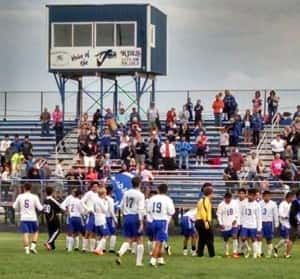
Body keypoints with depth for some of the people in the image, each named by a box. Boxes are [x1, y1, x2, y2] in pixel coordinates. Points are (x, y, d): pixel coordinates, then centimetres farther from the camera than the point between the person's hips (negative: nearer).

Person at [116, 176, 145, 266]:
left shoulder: (126, 193, 8)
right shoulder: (140, 195, -9)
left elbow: (121, 207, 13)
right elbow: (141, 209, -15)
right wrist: (141, 223, -16)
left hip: (126, 217, 5)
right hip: (135, 217, -5)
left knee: (128, 240, 10)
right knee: (139, 240, 8)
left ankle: (120, 253, -18)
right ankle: (138, 262, 9)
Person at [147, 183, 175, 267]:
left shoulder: (152, 198, 4)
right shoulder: (168, 200, -9)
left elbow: (148, 210, 8)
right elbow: (171, 213, -8)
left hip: (154, 221, 5)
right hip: (163, 221, -5)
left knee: (158, 241, 19)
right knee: (158, 242, -6)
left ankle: (160, 259, 29)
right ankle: (153, 260, -15)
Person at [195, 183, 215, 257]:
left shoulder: (201, 200, 21)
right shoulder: (206, 200, -9)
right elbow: (203, 211, -21)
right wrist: (206, 222, -26)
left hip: (198, 221, 9)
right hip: (203, 221, -9)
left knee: (201, 239, 12)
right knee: (209, 239, -3)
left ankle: (199, 253, 7)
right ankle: (212, 254, -2)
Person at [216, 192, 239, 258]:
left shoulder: (234, 203, 0)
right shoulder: (221, 205, -8)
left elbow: (237, 213, 8)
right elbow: (219, 215, -4)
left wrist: (235, 219, -6)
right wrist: (220, 223, -11)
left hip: (233, 224, 1)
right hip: (225, 225, -1)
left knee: (234, 237, -17)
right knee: (226, 240, 7)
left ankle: (234, 252, -11)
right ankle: (227, 253, 21)